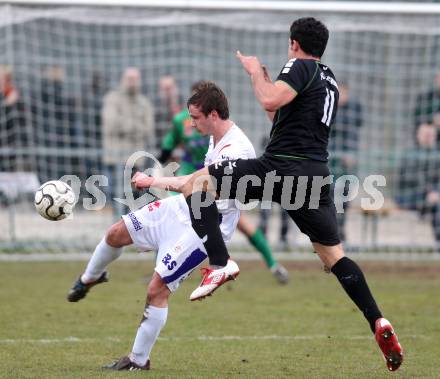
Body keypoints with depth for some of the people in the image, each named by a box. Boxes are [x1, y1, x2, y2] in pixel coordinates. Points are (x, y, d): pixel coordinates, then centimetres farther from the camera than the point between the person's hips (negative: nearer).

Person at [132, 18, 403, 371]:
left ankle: (220, 263, -17)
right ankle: (378, 322, 3)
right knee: (333, 254, 15)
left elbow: (270, 101, -19)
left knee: (197, 181, -2)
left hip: (280, 167, -8)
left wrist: (256, 71, -1)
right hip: (317, 175, 8)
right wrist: (263, 76, 36)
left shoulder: (300, 67, -1)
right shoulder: (330, 80, 24)